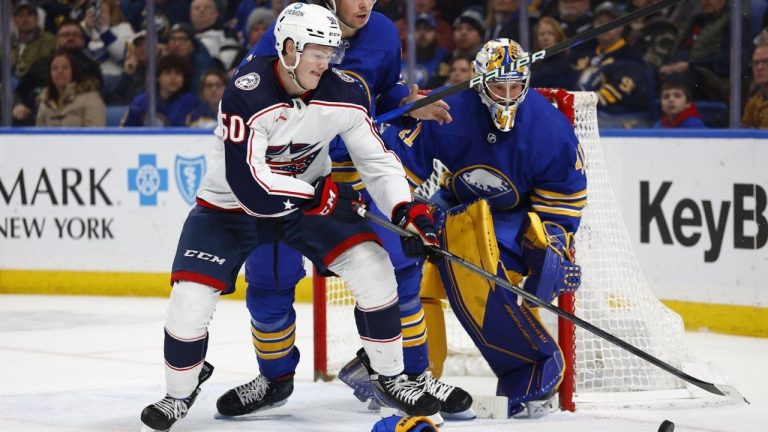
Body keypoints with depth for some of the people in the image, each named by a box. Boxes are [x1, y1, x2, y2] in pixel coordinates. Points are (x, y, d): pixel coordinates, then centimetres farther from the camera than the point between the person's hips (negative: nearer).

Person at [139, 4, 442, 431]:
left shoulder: (344, 94, -16)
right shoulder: (247, 96, -31)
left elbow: (377, 158, -8)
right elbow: (248, 182, -33)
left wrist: (408, 209, -24)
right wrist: (319, 195, -26)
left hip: (312, 196, 3)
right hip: (232, 204, -3)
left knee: (372, 264, -13)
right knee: (191, 298, -14)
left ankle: (391, 376, 6)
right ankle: (180, 394, 14)